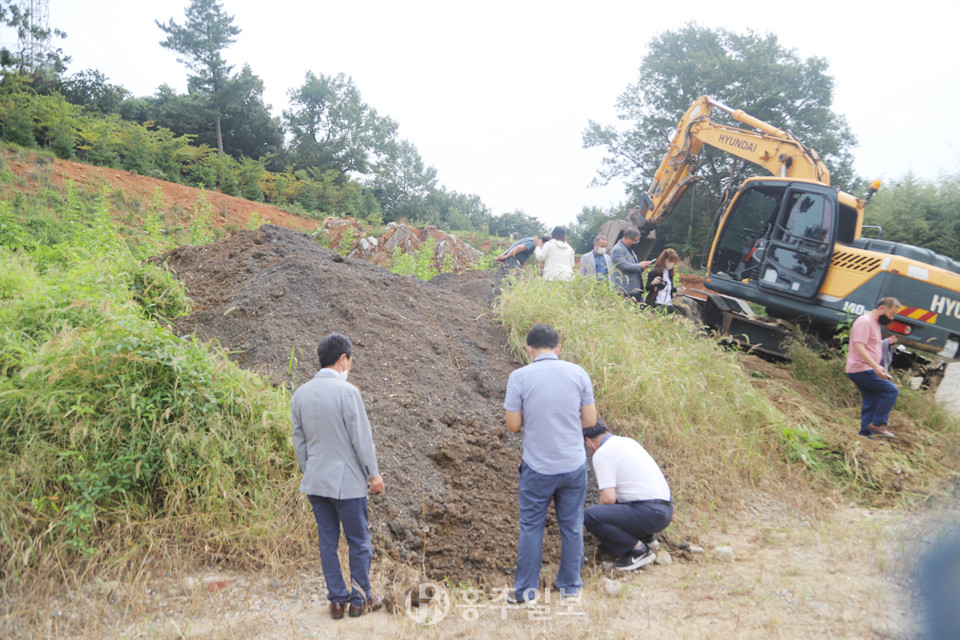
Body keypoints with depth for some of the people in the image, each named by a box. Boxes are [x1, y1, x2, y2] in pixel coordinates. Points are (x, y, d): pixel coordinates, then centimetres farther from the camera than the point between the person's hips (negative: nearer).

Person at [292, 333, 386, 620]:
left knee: (327, 541, 13)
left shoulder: (301, 393, 3)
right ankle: (360, 599, 19)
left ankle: (337, 600, 20)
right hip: (347, 481, -6)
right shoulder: (346, 391, -16)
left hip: (315, 481, 6)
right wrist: (373, 473, -4)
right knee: (359, 542, 9)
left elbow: (299, 440, 10)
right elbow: (361, 438, -14)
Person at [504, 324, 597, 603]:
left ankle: (526, 589, 20)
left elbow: (513, 425, -8)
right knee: (572, 526, 16)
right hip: (574, 465, 2)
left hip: (538, 468, -2)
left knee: (531, 526, 12)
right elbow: (590, 420, -1)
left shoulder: (519, 377, -12)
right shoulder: (578, 373, -5)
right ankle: (570, 585, 27)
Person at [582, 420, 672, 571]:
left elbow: (608, 498, -16)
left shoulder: (602, 454, -10)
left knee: (589, 516, -17)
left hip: (650, 513, -10)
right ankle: (644, 537, 17)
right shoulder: (628, 441, 17)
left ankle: (639, 550, -7)